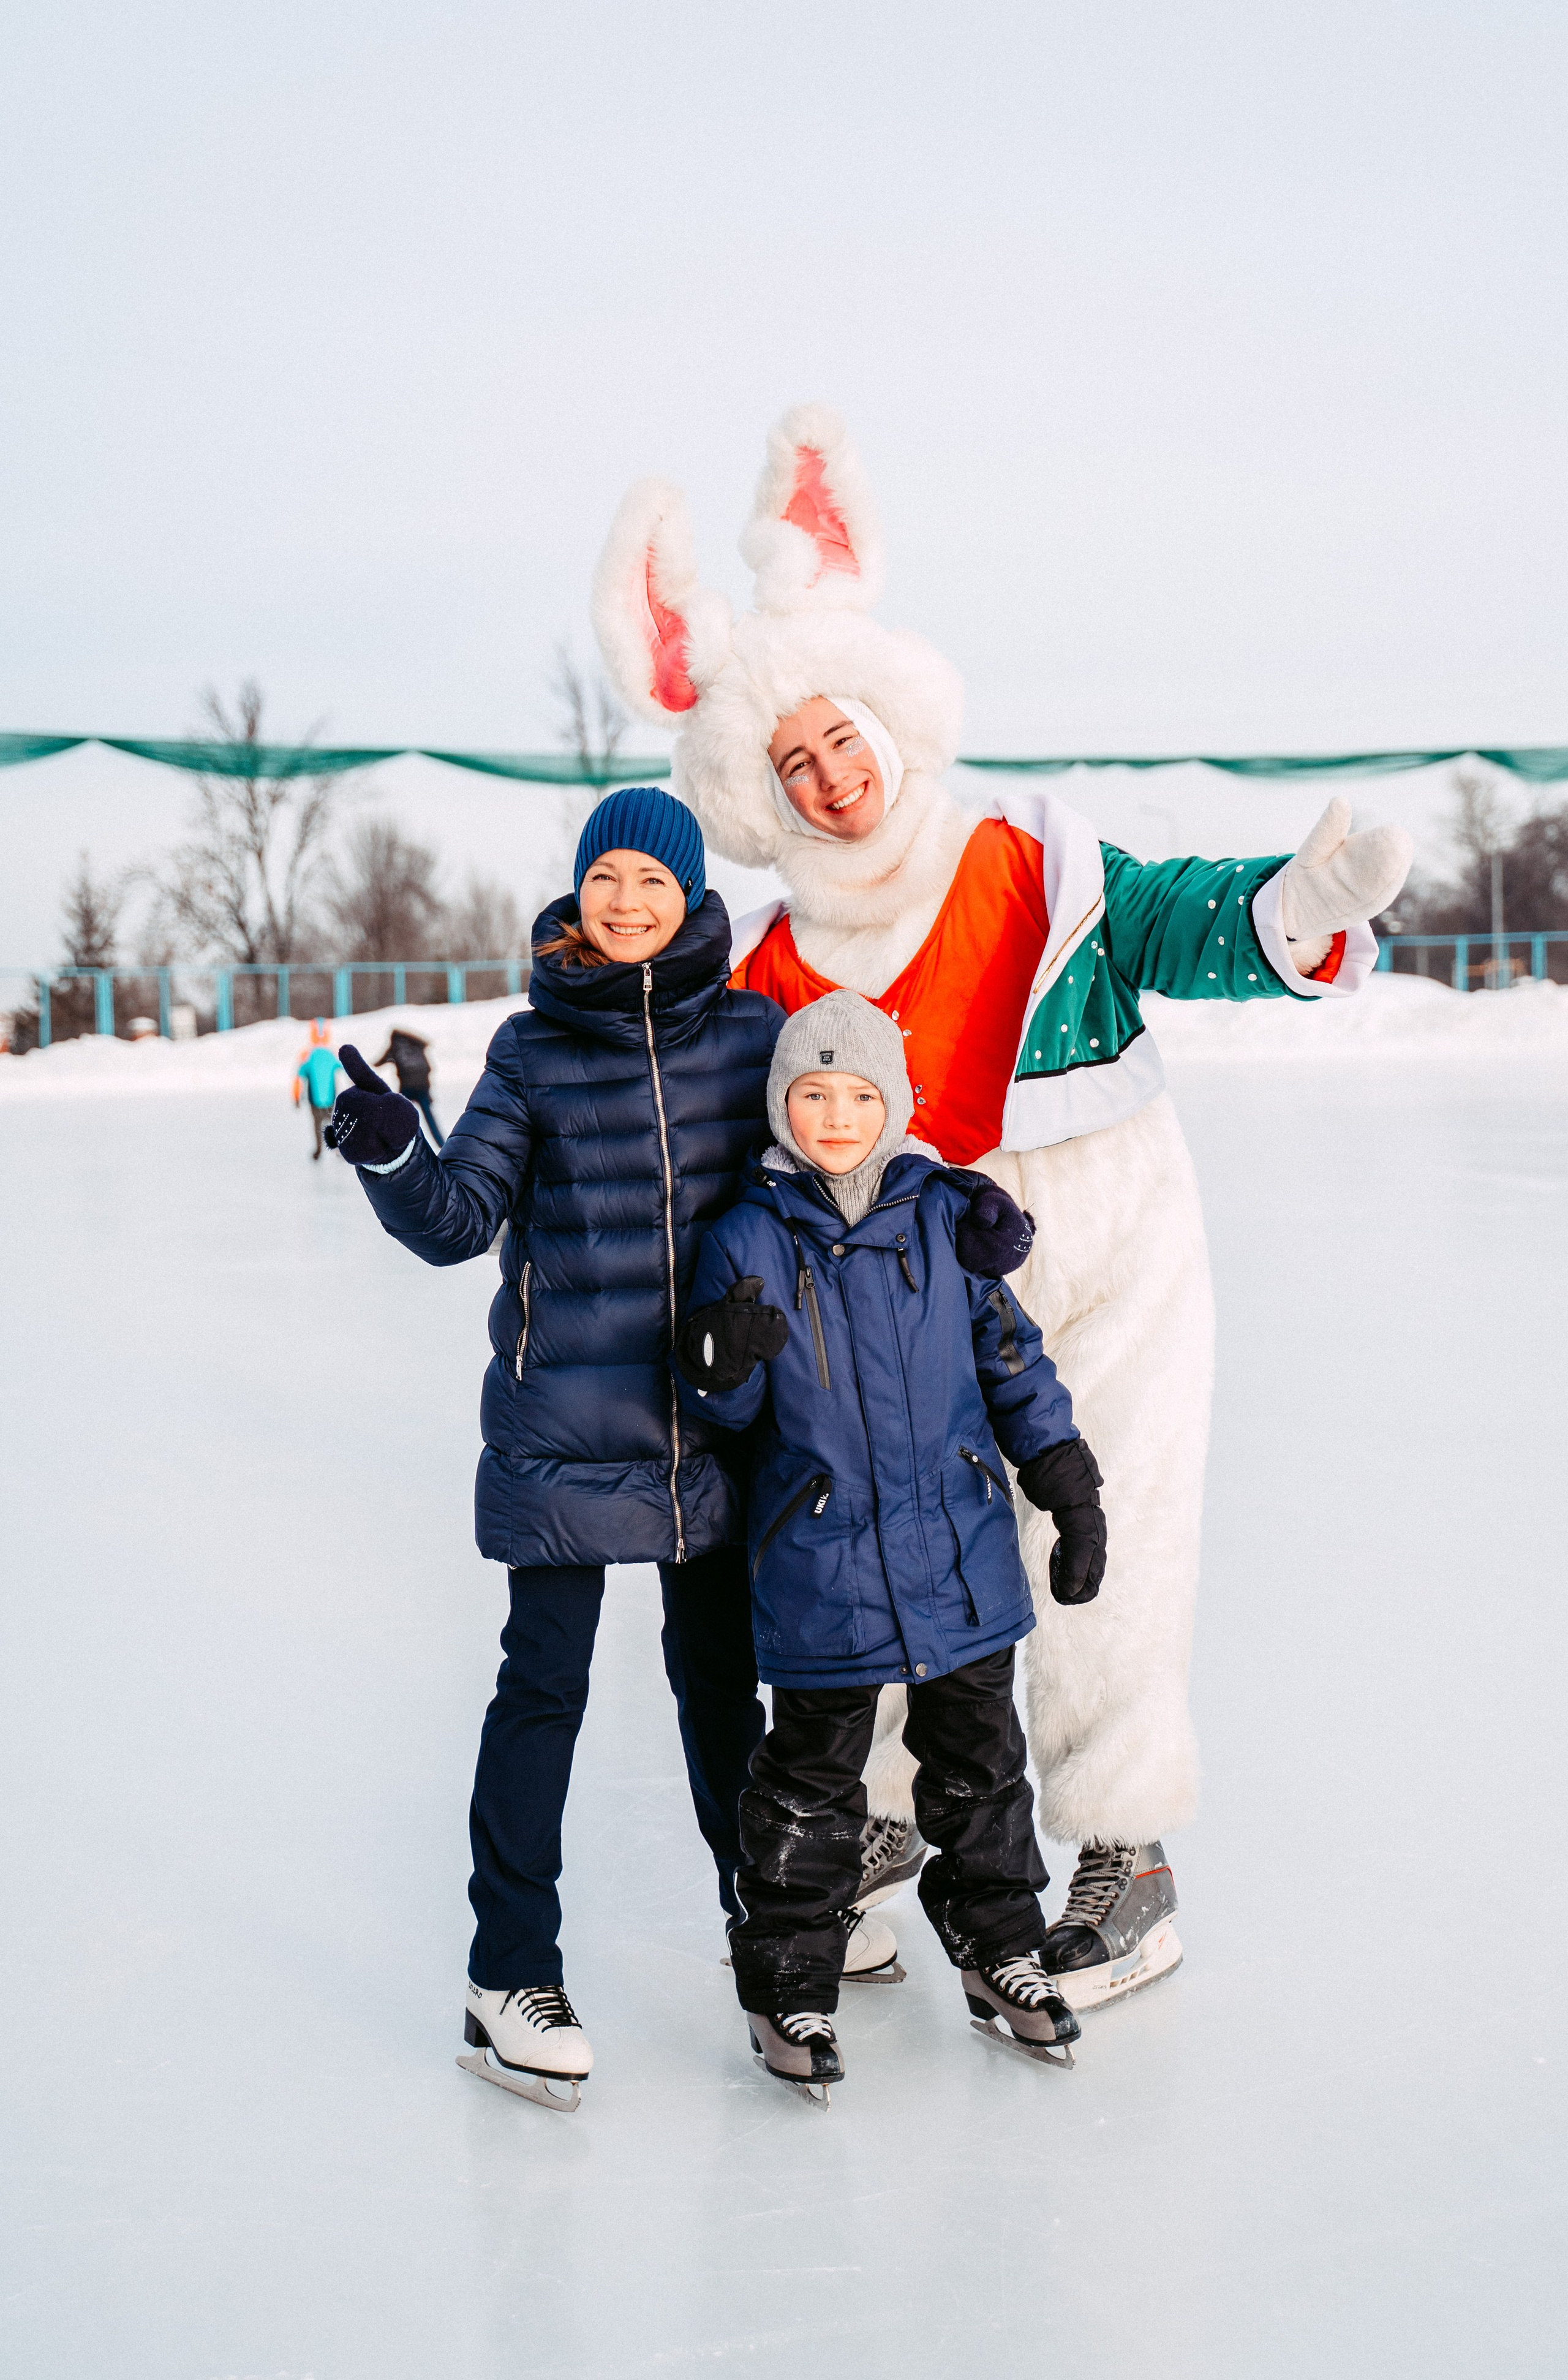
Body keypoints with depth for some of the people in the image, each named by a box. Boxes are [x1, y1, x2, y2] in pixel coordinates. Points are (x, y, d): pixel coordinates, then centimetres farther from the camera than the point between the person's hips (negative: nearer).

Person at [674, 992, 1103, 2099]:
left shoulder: (944, 1215, 1)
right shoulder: (749, 1238, -6)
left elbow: (1010, 1354, 8)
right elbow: (725, 1408, -2)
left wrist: (1069, 1482, 8)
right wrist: (724, 1359, -24)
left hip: (963, 1551, 3)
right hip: (820, 1567, -3)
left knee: (978, 1757, 16)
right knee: (813, 1779, 6)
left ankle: (999, 1945, 34)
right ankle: (790, 1983, 21)